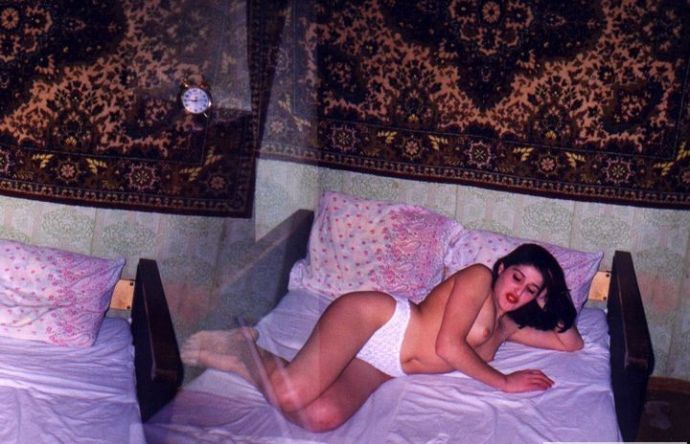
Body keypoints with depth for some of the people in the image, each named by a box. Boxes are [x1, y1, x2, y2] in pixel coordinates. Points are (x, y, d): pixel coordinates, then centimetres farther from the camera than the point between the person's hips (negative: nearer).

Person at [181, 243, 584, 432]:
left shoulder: (508, 325, 20)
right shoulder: (478, 277, -3)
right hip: (369, 317, -7)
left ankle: (245, 358, 1)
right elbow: (448, 346, -13)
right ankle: (242, 346, 3)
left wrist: (551, 302, 14)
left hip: (377, 366, 7)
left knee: (323, 416, -24)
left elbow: (571, 342, 27)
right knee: (292, 394, -30)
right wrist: (505, 382, -5)